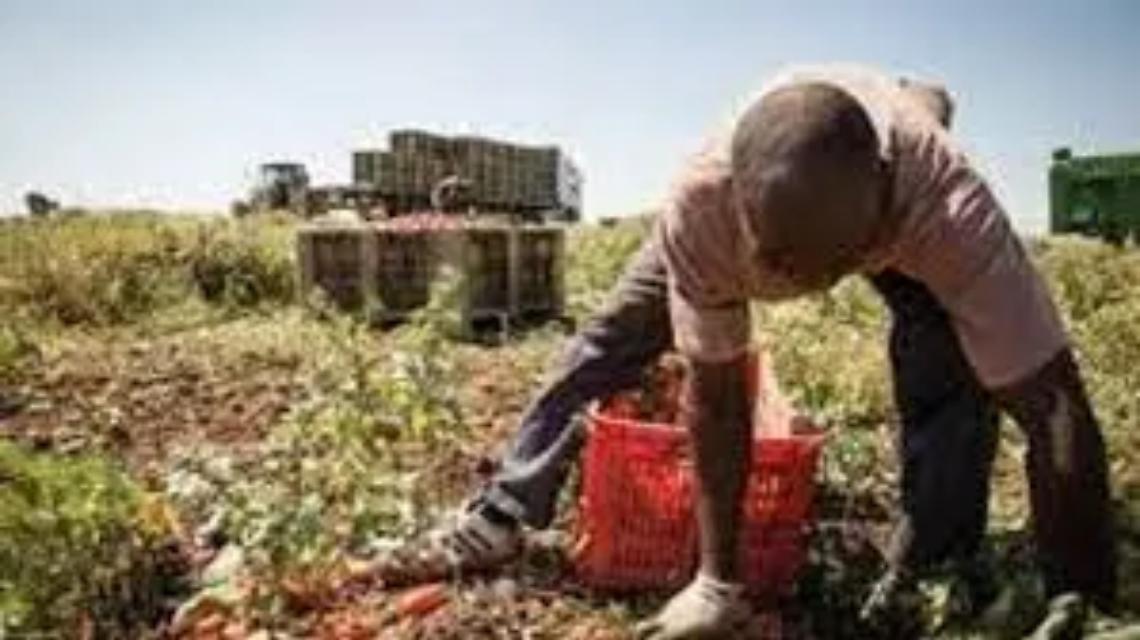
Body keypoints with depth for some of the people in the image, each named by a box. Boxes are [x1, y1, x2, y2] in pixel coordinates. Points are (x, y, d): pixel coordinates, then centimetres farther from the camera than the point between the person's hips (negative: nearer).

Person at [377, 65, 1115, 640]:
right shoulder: (701, 205, -43)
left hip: (905, 214, 0)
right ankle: (503, 517, 7)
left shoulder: (950, 206, -47)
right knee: (614, 334, -6)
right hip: (757, 201, 1)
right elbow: (715, 398, -33)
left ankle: (931, 576, -7)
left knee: (949, 369, -27)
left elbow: (1054, 402, -43)